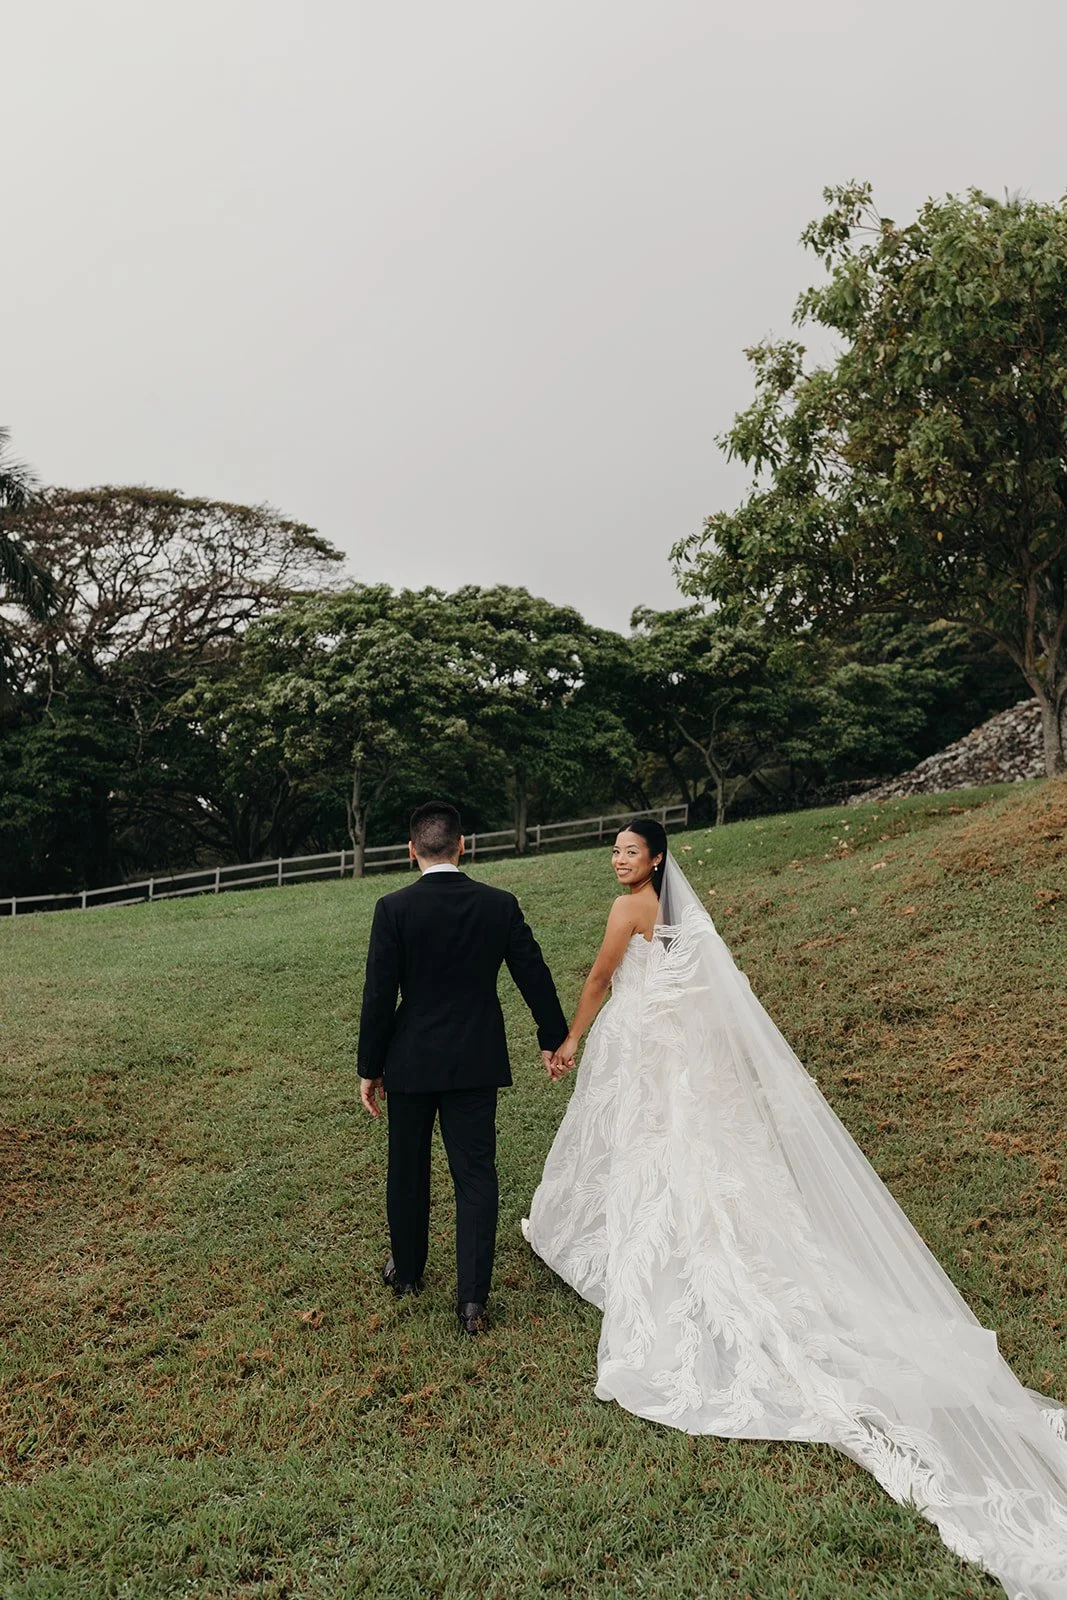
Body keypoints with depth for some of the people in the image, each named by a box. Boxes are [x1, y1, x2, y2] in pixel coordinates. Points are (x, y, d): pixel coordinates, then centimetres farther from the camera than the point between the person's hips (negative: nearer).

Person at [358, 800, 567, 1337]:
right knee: (475, 1176, 8)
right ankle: (472, 1298, 6)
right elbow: (535, 975, 1)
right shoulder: (500, 905, -6)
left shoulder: (394, 909, -13)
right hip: (476, 1063, 1)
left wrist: (369, 1067, -1)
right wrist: (552, 1037, 16)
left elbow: (379, 995, -11)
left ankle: (407, 1271, 37)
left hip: (411, 1062, -1)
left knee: (408, 1171, 18)